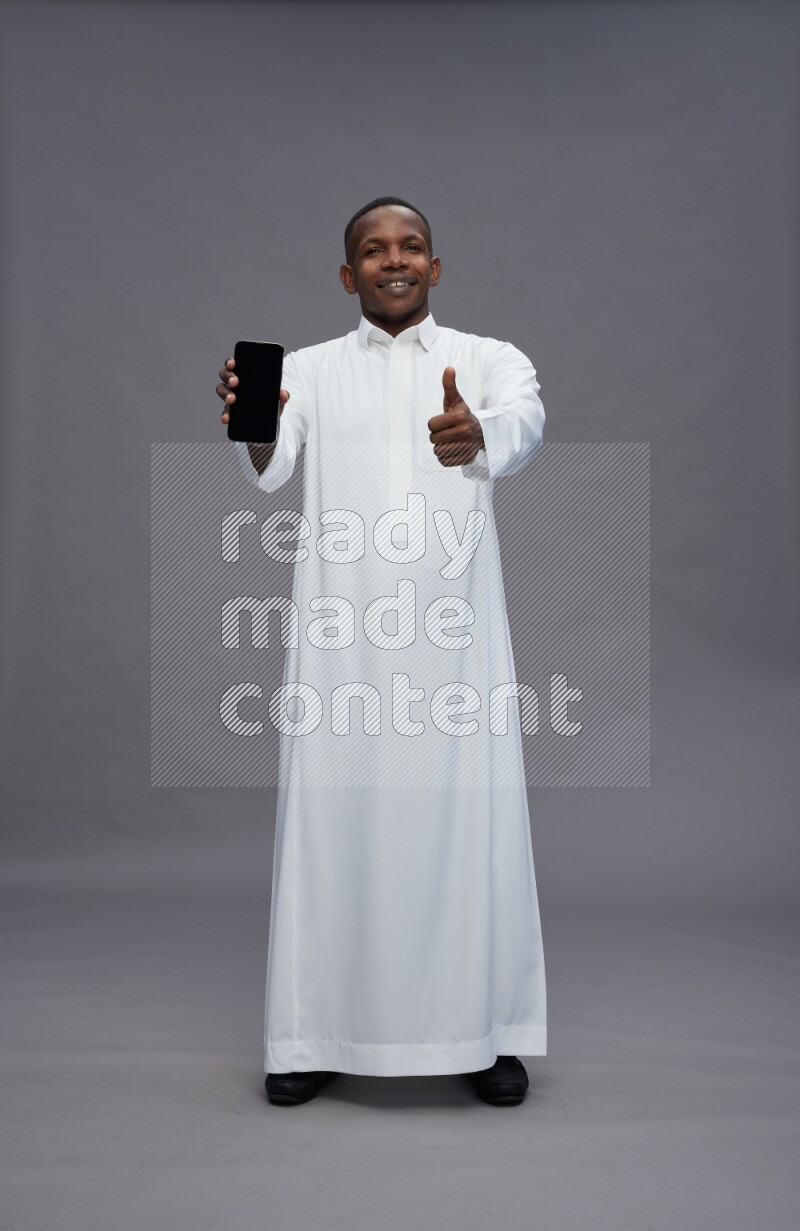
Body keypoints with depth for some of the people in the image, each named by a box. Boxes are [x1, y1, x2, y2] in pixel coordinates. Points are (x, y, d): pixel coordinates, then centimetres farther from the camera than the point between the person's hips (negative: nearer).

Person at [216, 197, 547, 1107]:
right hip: (340, 635, 1)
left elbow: (524, 427, -15)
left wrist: (478, 438, -39)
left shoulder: (491, 359, 8)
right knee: (333, 819, 3)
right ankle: (317, 1034, 17)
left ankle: (485, 1032, 18)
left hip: (455, 631, 0)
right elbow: (268, 470, -7)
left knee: (469, 819, 2)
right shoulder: (308, 369, 11)